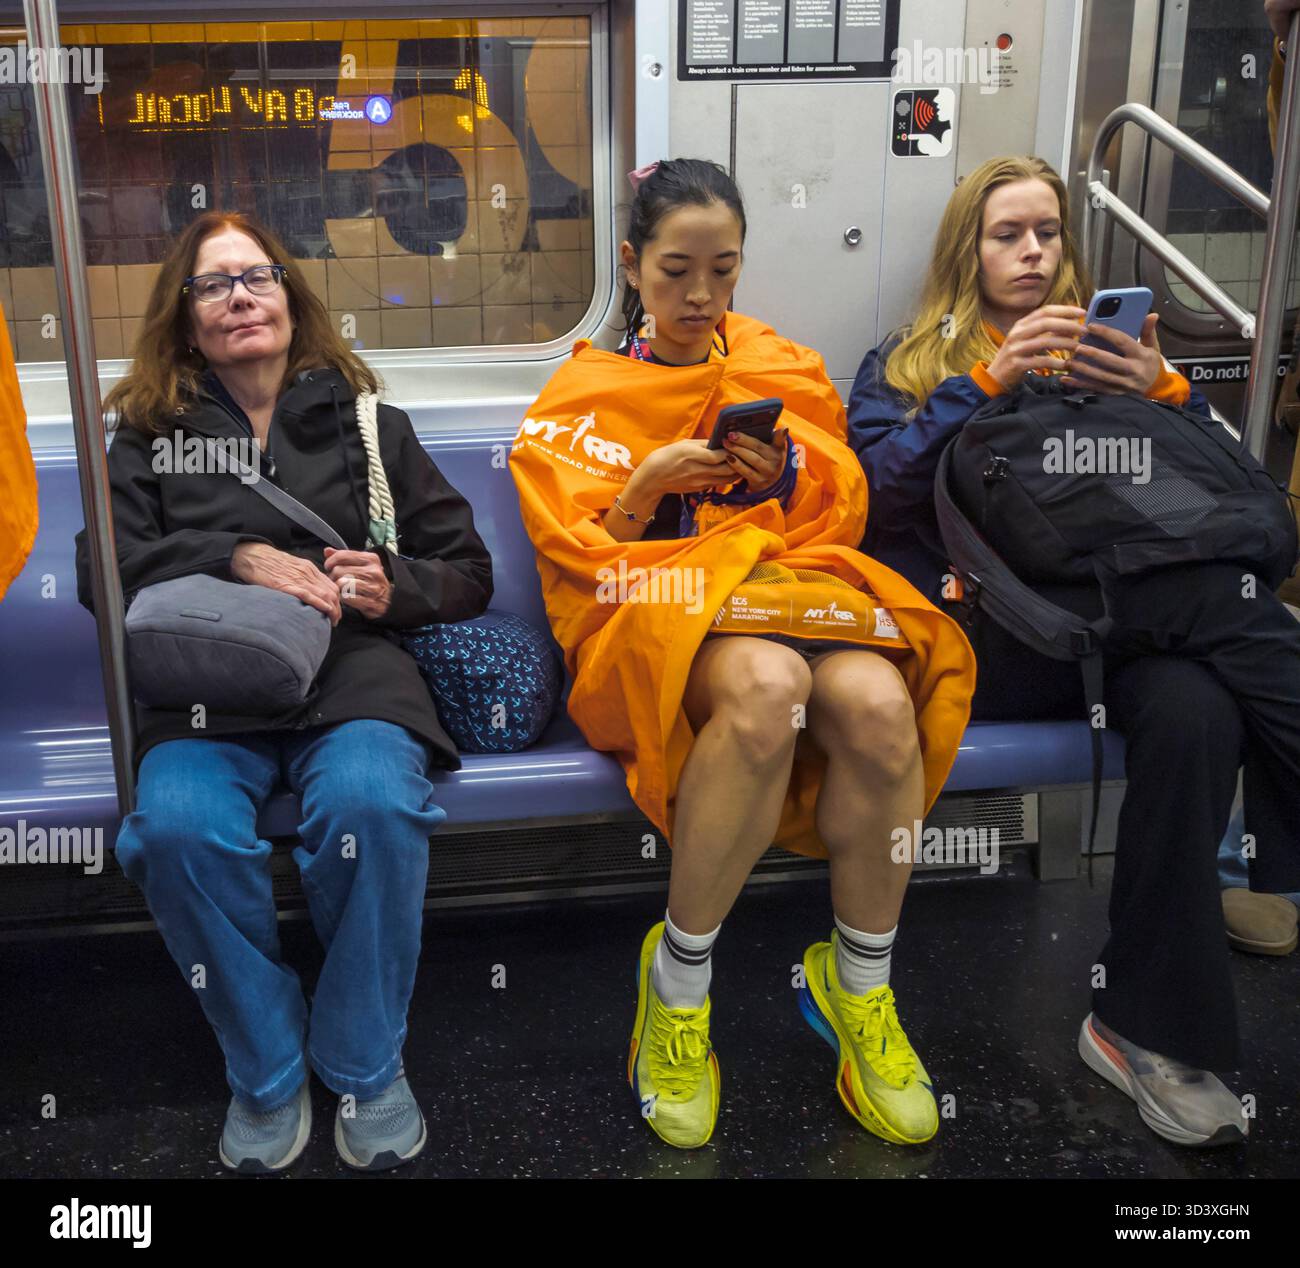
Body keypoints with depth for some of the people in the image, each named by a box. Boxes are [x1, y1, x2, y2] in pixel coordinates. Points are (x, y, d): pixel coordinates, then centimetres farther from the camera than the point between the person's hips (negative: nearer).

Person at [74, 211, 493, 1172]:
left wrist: (397, 586, -6)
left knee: (371, 802, -34)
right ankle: (267, 1073, -9)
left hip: (351, 670, 0)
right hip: (202, 686, 1)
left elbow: (468, 572, 17)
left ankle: (366, 1066, -10)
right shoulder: (147, 435, 19)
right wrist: (236, 560, -11)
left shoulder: (368, 424, 19)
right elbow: (105, 569, 4)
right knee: (178, 823, -33)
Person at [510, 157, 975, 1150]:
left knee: (878, 702, -34)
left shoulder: (784, 367, 19)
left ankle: (860, 983, -9)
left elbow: (842, 515, 13)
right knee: (768, 684, -39)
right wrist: (648, 485, -14)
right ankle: (678, 979, -19)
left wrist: (791, 472, -8)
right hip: (653, 610, -3)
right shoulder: (587, 391, 12)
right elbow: (580, 553, 3)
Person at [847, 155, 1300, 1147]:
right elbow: (881, 490, -1)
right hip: (983, 627, -3)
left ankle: (1149, 1030, -25)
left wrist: (1163, 395, -2)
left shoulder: (1107, 347, 29)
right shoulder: (909, 361, 21)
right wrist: (990, 382, -10)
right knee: (1219, 597, -31)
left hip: (1128, 614, 3)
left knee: (1194, 709, -35)